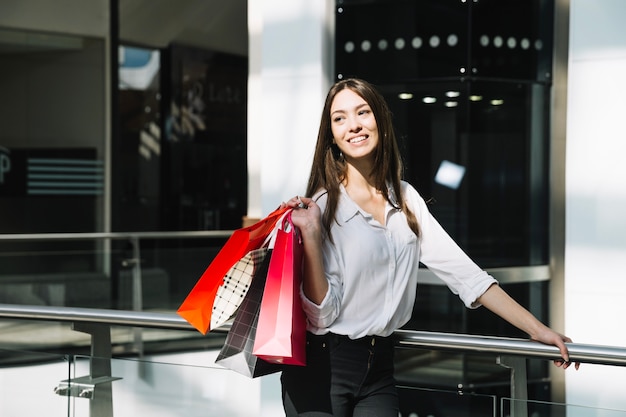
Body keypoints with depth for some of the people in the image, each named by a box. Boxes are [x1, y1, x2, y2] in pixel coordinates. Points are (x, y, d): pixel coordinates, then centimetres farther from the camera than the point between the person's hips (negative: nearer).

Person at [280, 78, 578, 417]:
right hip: (323, 367, -4)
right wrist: (310, 235, -23)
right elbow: (321, 315, -13)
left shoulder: (405, 200, 6)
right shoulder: (322, 206, -9)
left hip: (379, 368, 4)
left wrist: (537, 329, -2)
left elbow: (463, 272, 3)